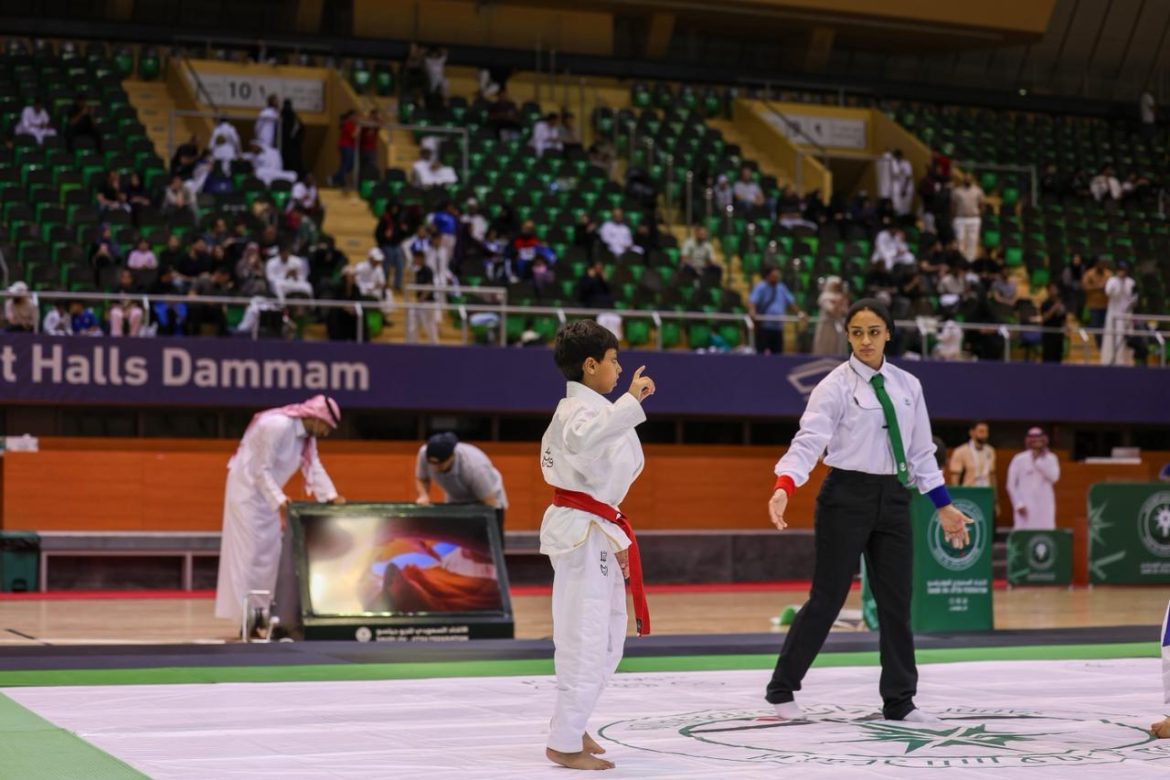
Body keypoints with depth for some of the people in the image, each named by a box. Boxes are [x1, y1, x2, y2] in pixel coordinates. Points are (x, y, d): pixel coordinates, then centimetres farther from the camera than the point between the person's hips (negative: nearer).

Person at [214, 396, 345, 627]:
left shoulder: (307, 435, 3)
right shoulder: (278, 426, -26)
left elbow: (314, 467, 0)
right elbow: (261, 470, -25)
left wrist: (331, 496, -12)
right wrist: (279, 501, -31)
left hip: (267, 493, 10)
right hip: (247, 491, -10)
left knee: (269, 554, 9)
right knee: (248, 553, -11)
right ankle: (245, 615, -12)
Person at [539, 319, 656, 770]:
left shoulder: (585, 407, 17)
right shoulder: (579, 409, -16)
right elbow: (584, 438, -40)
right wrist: (632, 399, -41)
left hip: (598, 532, 11)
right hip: (584, 533, -11)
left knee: (607, 637, 17)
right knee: (586, 639, -8)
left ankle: (570, 726, 29)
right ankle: (564, 743, 0)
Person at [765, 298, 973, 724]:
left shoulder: (907, 385, 9)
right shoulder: (836, 385, -7)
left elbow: (921, 451, 15)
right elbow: (809, 439, -18)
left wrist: (944, 506, 13)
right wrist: (784, 487, -34)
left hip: (893, 498, 5)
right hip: (847, 496, -5)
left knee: (896, 601, 6)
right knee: (827, 598, -3)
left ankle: (899, 701, 17)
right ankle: (782, 689, 9)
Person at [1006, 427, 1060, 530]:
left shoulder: (1051, 458, 8)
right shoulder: (1019, 459, -1)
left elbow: (1054, 478, -9)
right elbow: (1011, 485, 0)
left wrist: (1038, 461, -10)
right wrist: (1018, 504, -8)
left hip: (1045, 505, 3)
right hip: (1026, 506, -3)